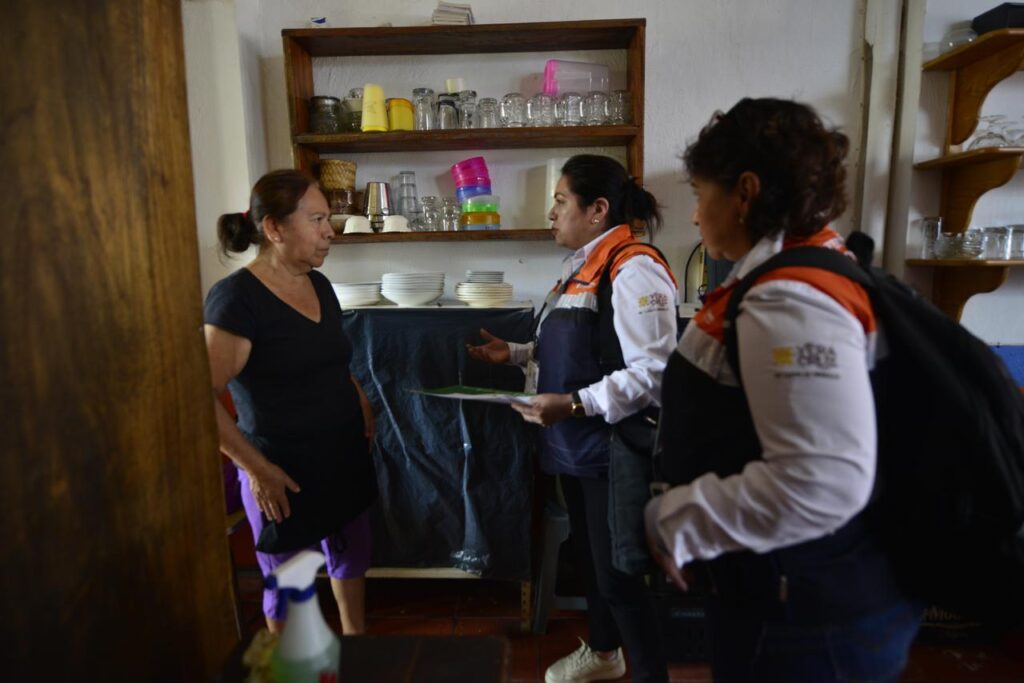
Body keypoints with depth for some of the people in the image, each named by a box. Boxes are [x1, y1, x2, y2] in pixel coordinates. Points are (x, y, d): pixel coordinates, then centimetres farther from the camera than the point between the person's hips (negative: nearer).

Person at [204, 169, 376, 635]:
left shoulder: (319, 285, 4)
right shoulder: (236, 297, -19)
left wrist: (360, 401, 4)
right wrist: (256, 469, -19)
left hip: (344, 457, 7)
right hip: (284, 473, -7)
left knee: (351, 556, 23)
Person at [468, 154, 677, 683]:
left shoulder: (633, 268, -19)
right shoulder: (583, 266, 10)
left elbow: (652, 371, -26)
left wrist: (574, 404, -29)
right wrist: (515, 353, 9)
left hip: (614, 448, -9)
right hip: (574, 444, 9)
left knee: (619, 575, 4)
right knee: (589, 555, 24)